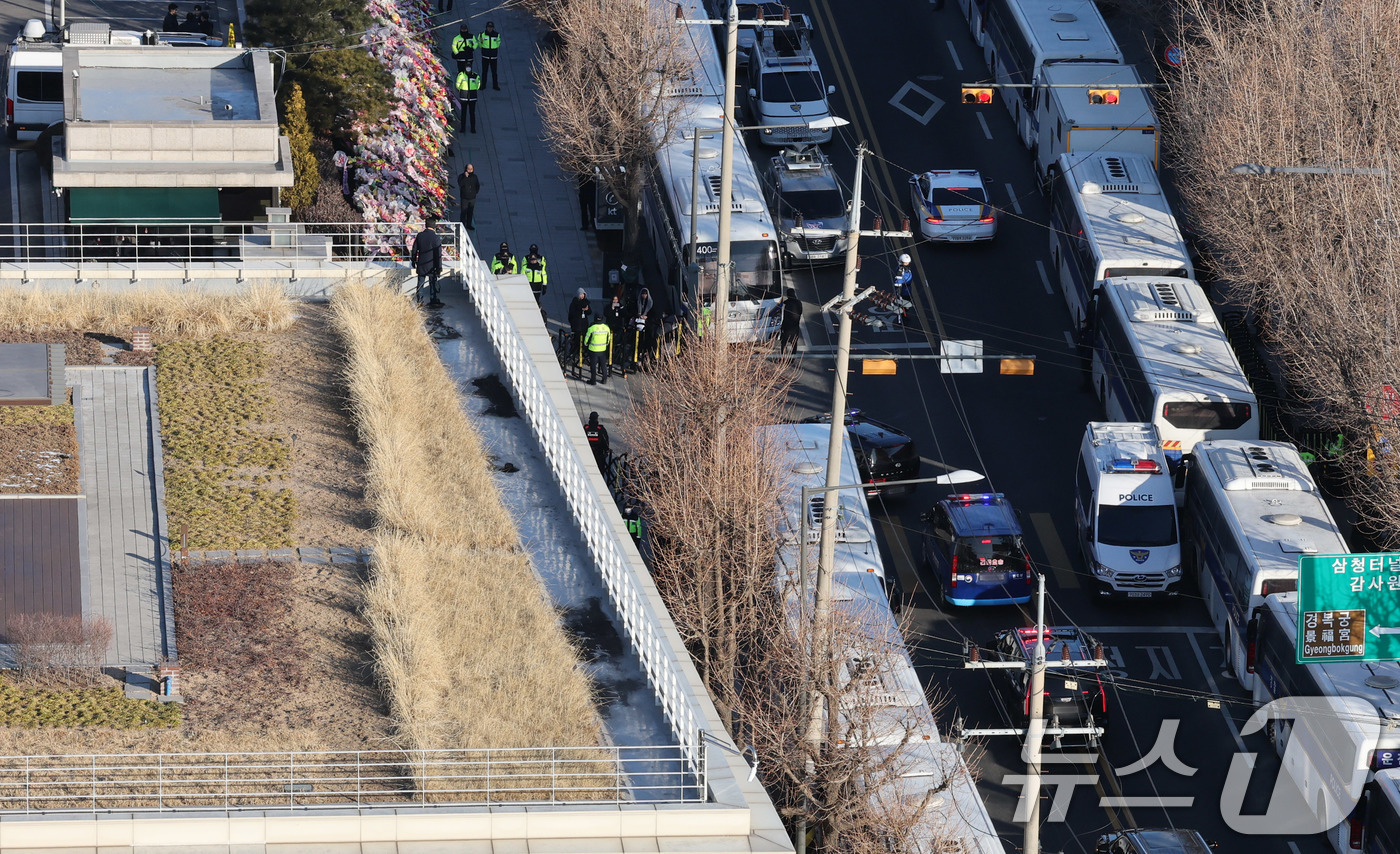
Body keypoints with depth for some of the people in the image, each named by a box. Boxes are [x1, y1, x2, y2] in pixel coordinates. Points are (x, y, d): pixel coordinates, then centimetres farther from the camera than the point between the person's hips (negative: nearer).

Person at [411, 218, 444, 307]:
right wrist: (439, 268, -7)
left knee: (420, 283, 13)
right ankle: (433, 302, 10)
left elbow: (414, 250, 5)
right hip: (431, 265, -3)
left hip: (421, 264, 3)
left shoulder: (419, 236, -4)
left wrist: (414, 261, 18)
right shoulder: (436, 238, -15)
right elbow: (438, 254, -13)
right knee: (433, 284, 7)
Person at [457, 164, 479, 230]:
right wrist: (465, 177, -29)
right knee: (464, 212, -2)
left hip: (472, 198, 4)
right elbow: (460, 184, -26)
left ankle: (469, 225, 22)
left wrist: (476, 192, 8)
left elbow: (477, 185, 18)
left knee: (470, 212, 11)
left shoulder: (474, 177, 3)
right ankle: (463, 226, 6)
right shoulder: (461, 176, -9)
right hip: (464, 198, -4)